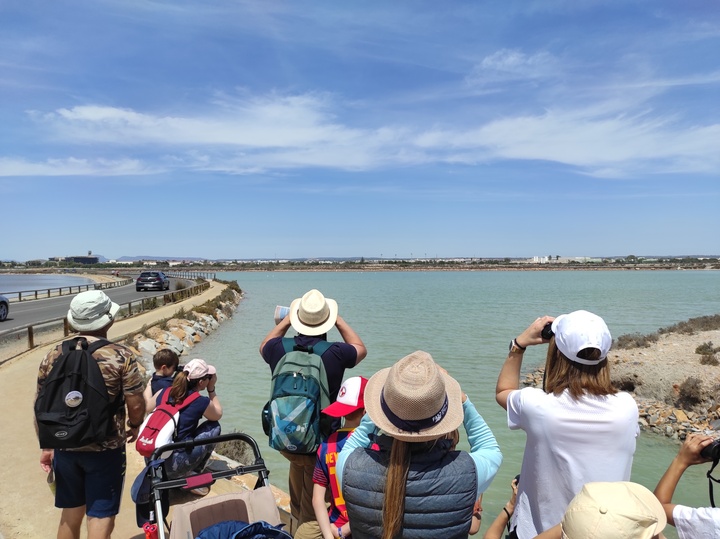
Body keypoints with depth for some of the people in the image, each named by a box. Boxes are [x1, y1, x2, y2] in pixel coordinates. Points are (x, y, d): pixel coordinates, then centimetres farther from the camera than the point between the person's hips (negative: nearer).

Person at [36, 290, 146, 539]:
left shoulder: (54, 355, -1)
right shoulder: (121, 355, -14)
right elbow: (136, 405, -12)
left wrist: (46, 446, 16)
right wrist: (134, 427, 10)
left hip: (65, 447, 5)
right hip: (105, 449, -5)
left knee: (71, 512, 23)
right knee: (100, 516, 8)